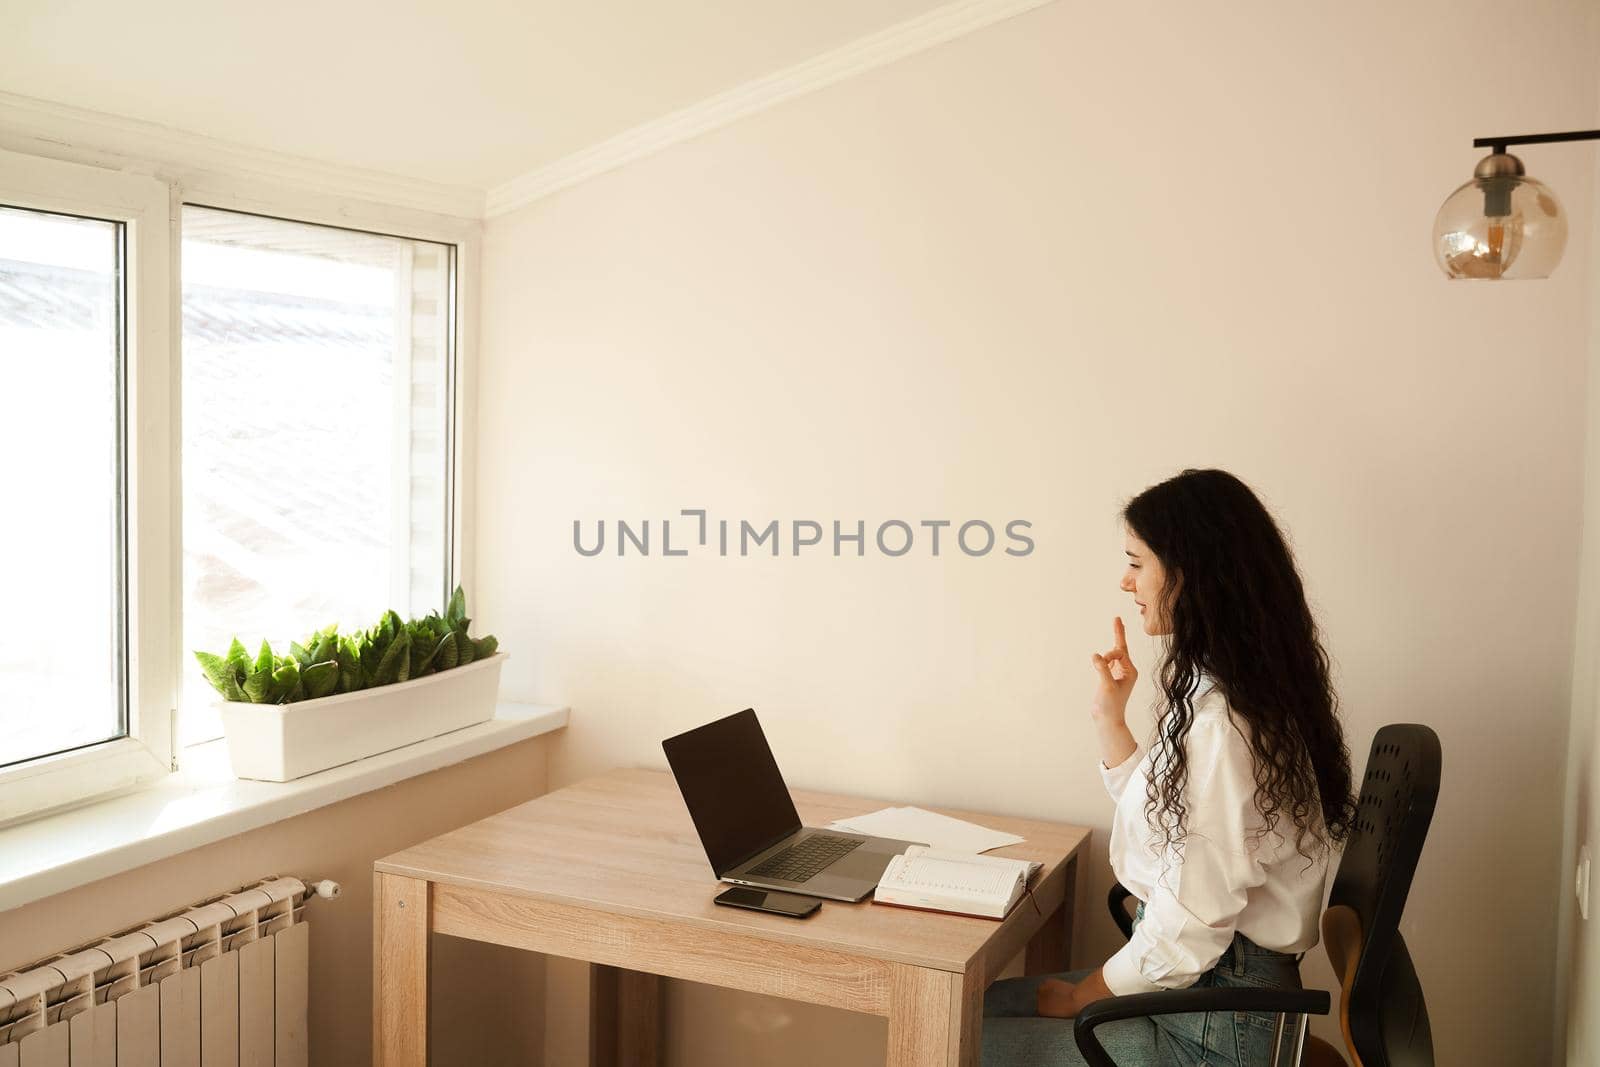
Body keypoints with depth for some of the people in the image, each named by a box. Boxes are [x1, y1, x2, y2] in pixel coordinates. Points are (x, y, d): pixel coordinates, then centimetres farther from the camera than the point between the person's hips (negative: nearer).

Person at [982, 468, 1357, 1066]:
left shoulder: (1220, 721, -26)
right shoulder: (1214, 691, 5)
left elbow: (1191, 927, -25)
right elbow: (1164, 816, 15)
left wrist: (1078, 998, -11)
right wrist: (1109, 717, 6)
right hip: (1203, 983, 9)